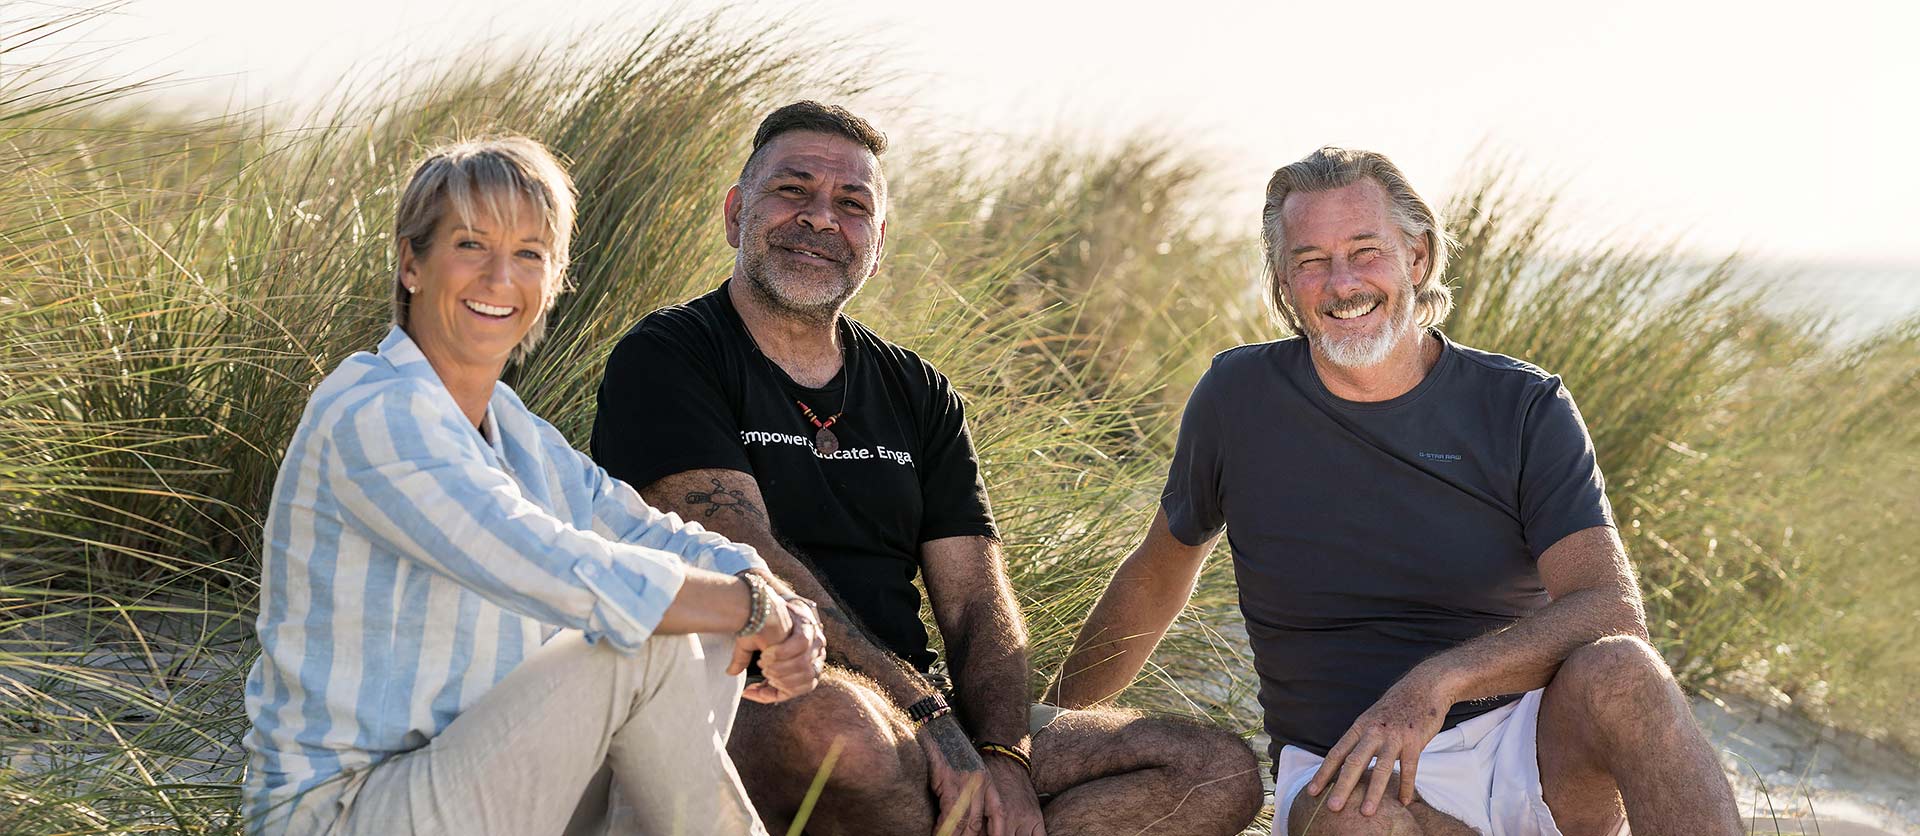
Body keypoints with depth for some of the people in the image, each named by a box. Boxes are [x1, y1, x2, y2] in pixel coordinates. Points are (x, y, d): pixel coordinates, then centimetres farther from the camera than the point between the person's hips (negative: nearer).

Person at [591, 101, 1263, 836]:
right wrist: (923, 712, -21)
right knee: (833, 720, -42)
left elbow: (978, 605, 10)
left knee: (1219, 774, -8)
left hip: (913, 718, 6)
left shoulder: (919, 395, 19)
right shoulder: (667, 360, 1)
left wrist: (1004, 756, -11)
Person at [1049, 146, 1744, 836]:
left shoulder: (1526, 409, 0)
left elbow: (1614, 612, -13)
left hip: (1535, 750, 0)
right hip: (1343, 771, 0)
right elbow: (1157, 576, 19)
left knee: (1620, 675, -34)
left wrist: (1437, 681, -29)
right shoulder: (1238, 398, 3)